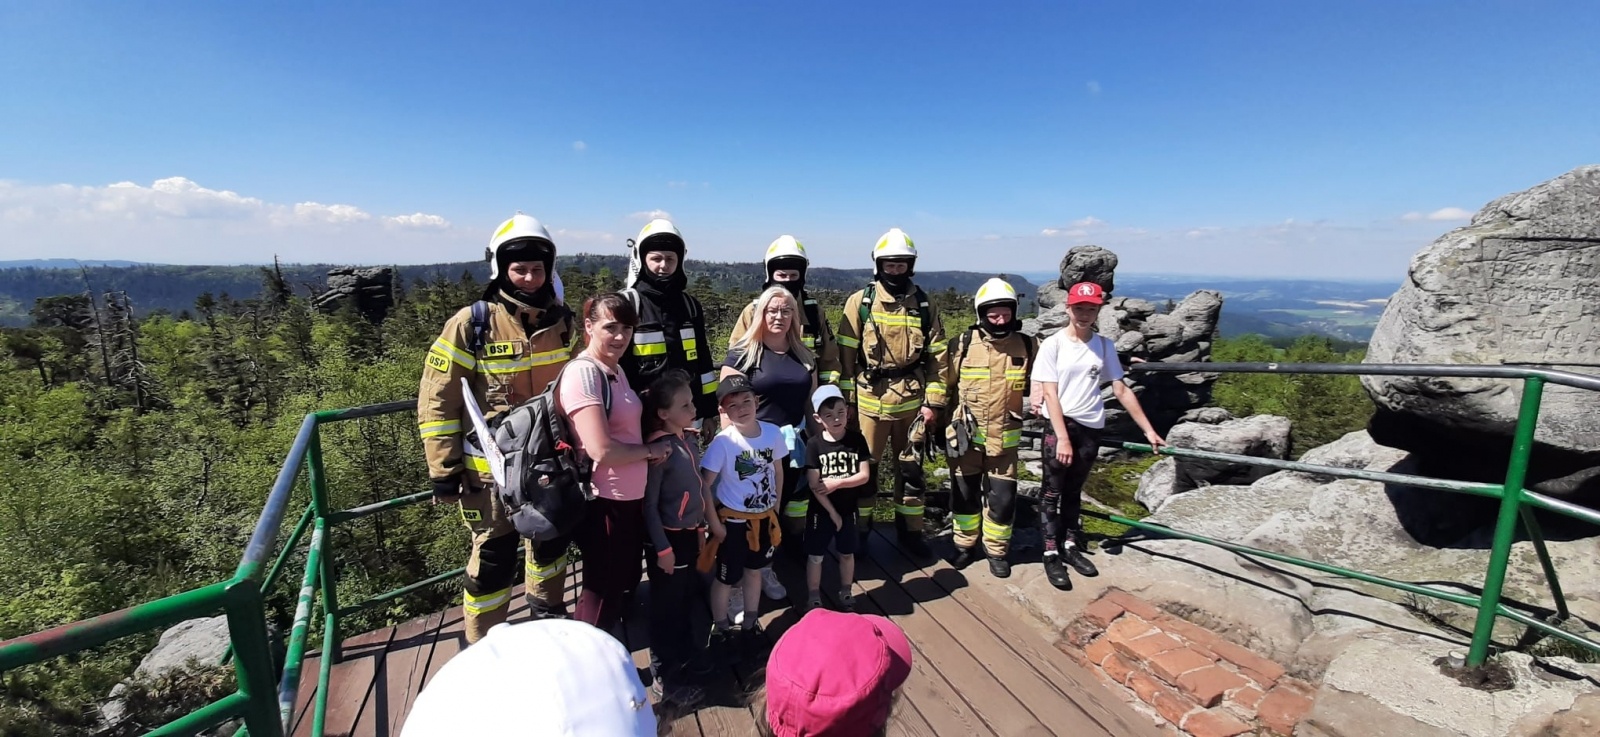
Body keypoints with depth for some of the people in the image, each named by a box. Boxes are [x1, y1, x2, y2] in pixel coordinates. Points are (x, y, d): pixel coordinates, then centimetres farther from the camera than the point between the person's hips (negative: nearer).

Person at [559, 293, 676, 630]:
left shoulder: (615, 370, 8)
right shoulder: (583, 373, -20)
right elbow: (602, 450, -27)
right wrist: (651, 450, -12)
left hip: (628, 497, 10)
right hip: (602, 502, -9)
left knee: (625, 582, 25)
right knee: (603, 589, 10)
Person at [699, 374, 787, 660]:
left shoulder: (772, 432, -11)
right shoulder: (723, 441, -23)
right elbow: (705, 484, -17)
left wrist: (775, 507, 7)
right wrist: (714, 523, -14)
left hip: (764, 518, 4)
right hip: (733, 521, -4)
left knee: (754, 571, 22)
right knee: (726, 577, 13)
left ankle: (749, 623, 43)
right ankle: (720, 628, 37)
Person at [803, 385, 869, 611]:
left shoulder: (857, 439, -9)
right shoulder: (814, 444, -15)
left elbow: (865, 475, -11)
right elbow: (814, 485, -15)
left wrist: (837, 483, -22)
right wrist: (832, 512, -14)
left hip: (848, 510, 2)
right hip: (820, 511, -2)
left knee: (847, 554, 18)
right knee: (815, 556, 10)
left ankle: (846, 592, 39)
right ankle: (814, 596, 29)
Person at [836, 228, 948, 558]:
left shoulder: (924, 306, 3)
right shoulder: (859, 302, -3)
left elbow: (937, 357, 4)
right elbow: (846, 355, -4)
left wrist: (933, 402, -1)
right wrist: (846, 399, -6)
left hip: (912, 399, 2)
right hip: (870, 399, -2)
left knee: (911, 467, 13)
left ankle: (910, 531, 30)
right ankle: (859, 531, 25)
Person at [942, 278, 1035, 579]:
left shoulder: (1025, 345, -1)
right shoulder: (965, 344, -6)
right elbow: (945, 383, 3)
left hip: (1004, 436, 1)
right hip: (966, 434, 0)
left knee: (1003, 496, 5)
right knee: (965, 492, 12)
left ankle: (996, 550, 26)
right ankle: (964, 544, 31)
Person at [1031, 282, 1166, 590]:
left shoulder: (1104, 346, 4)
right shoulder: (1052, 345, -8)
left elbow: (1121, 390, 7)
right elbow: (1050, 394, -11)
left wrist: (1148, 429, 6)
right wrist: (1063, 437, -17)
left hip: (1091, 429, 4)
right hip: (1059, 427, -4)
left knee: (1073, 492, 15)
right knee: (1053, 492, 3)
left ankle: (1070, 546, 28)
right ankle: (1051, 554, 11)